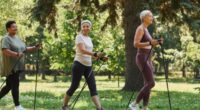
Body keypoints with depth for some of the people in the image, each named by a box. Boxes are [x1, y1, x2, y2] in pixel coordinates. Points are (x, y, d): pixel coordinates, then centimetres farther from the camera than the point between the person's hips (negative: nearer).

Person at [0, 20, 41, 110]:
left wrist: (35, 48, 4)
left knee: (9, 86, 11)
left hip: (17, 67, 8)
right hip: (11, 67, -8)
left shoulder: (17, 38, 18)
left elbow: (25, 49, 19)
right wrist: (16, 54, -36)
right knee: (15, 85, -8)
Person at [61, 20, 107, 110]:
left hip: (88, 65, 7)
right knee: (74, 86, -1)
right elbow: (82, 50, -23)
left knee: (93, 87, -4)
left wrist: (99, 57, 4)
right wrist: (95, 54, -33)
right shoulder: (79, 37, -8)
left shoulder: (89, 39, 16)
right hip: (79, 64, -7)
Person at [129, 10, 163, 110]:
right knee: (151, 83, -14)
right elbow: (136, 44, -20)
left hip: (148, 59, 10)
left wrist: (156, 42, 8)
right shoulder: (140, 28, -11)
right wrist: (150, 43, -24)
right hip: (142, 58, -10)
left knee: (147, 84, 5)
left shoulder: (146, 29, 18)